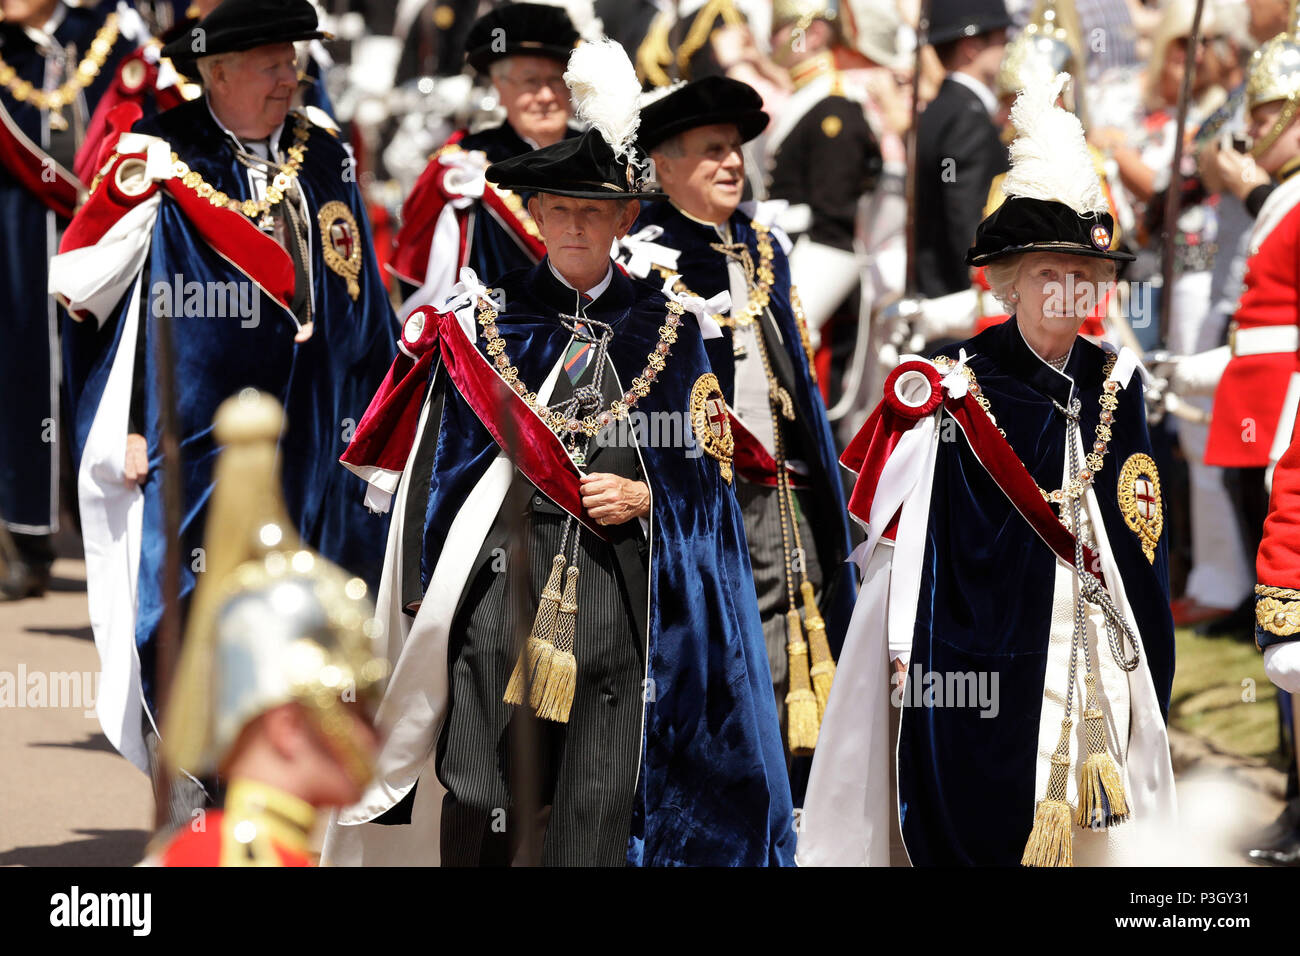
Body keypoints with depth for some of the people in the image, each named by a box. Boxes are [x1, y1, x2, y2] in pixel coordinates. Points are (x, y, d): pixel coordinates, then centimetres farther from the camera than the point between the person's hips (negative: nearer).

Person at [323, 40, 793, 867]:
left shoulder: (668, 330, 9)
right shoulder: (484, 319, 8)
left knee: (600, 801, -3)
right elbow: (437, 460, 8)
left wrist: (646, 500, -8)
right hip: (502, 574, 0)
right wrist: (422, 592, 3)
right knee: (485, 794, -6)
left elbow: (710, 473, 11)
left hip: (621, 584, 0)